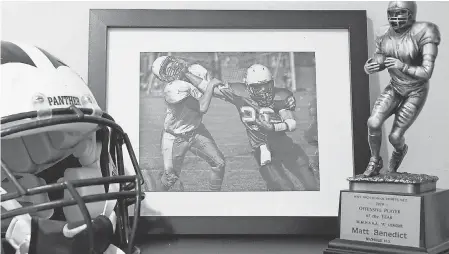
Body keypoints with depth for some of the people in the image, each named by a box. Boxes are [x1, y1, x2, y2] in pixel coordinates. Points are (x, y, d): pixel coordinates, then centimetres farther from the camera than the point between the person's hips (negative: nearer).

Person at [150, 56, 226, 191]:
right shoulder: (172, 90, -30)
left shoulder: (186, 78, -7)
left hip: (196, 130, 7)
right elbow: (202, 108, -33)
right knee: (171, 176, 5)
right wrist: (210, 85, -24)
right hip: (175, 138, -7)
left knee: (219, 163, 2)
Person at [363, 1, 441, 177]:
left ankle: (400, 150, 32)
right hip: (394, 88, 4)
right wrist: (370, 67, -19)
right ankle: (375, 161, 5)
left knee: (395, 137, -7)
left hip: (416, 92, -4)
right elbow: (379, 62, 3)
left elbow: (427, 73, -27)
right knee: (373, 123, -20)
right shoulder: (385, 34, -8)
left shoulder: (424, 33, -25)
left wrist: (403, 66, -38)